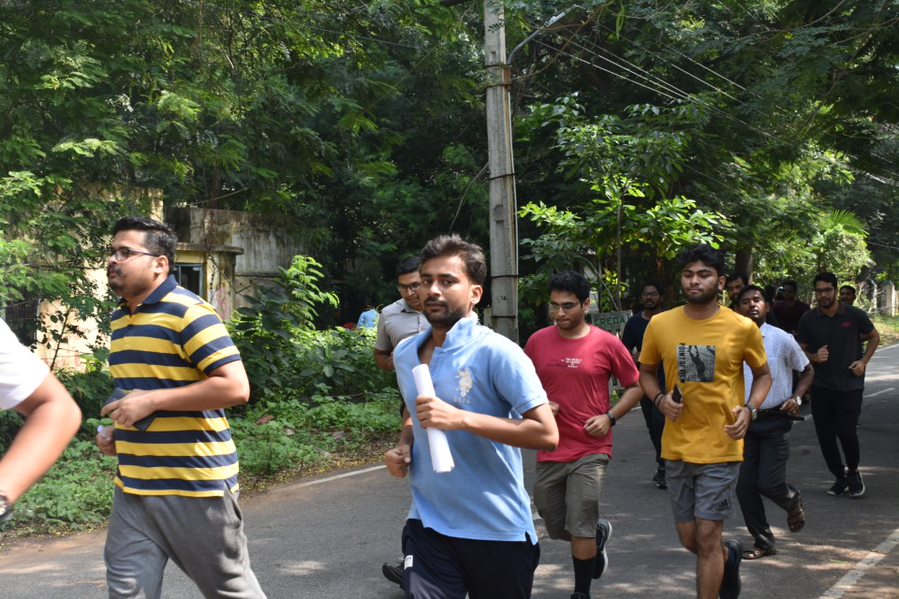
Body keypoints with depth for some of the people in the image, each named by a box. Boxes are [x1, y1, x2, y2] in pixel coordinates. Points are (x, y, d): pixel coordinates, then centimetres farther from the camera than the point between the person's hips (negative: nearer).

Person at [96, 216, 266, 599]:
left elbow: (236, 387, -22)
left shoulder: (188, 312, -15)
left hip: (194, 483, -7)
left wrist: (151, 401, -22)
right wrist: (118, 431, 10)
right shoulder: (119, 318, 13)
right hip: (133, 484, 8)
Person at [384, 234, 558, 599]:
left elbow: (547, 435, -20)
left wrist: (461, 419, -27)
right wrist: (404, 447, 2)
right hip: (428, 526, 4)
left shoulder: (496, 353, -15)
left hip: (497, 531, -4)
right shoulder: (405, 354, 5)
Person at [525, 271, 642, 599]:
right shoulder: (537, 341, 0)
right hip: (549, 452, 4)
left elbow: (635, 387, 4)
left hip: (591, 451, -3)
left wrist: (610, 417, -10)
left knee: (580, 531, -3)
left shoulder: (607, 343, -7)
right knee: (557, 529, 14)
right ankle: (599, 533, 47)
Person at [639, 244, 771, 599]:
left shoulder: (743, 328, -7)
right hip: (677, 447, 3)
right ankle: (730, 555, 48)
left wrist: (749, 409, -10)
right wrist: (659, 399, -7)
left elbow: (763, 374, 8)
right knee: (689, 539, 15)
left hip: (720, 447, -3)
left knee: (707, 537, -3)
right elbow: (645, 372, 12)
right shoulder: (660, 324, -2)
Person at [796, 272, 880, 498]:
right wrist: (814, 357, -14)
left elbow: (874, 337, 10)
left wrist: (864, 361, -6)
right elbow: (800, 350, 7)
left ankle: (853, 472, 17)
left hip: (850, 385, -2)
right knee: (825, 435, 4)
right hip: (821, 386, 2)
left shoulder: (854, 315, -5)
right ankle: (840, 476, 24)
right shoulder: (808, 319, -2)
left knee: (846, 431, -10)